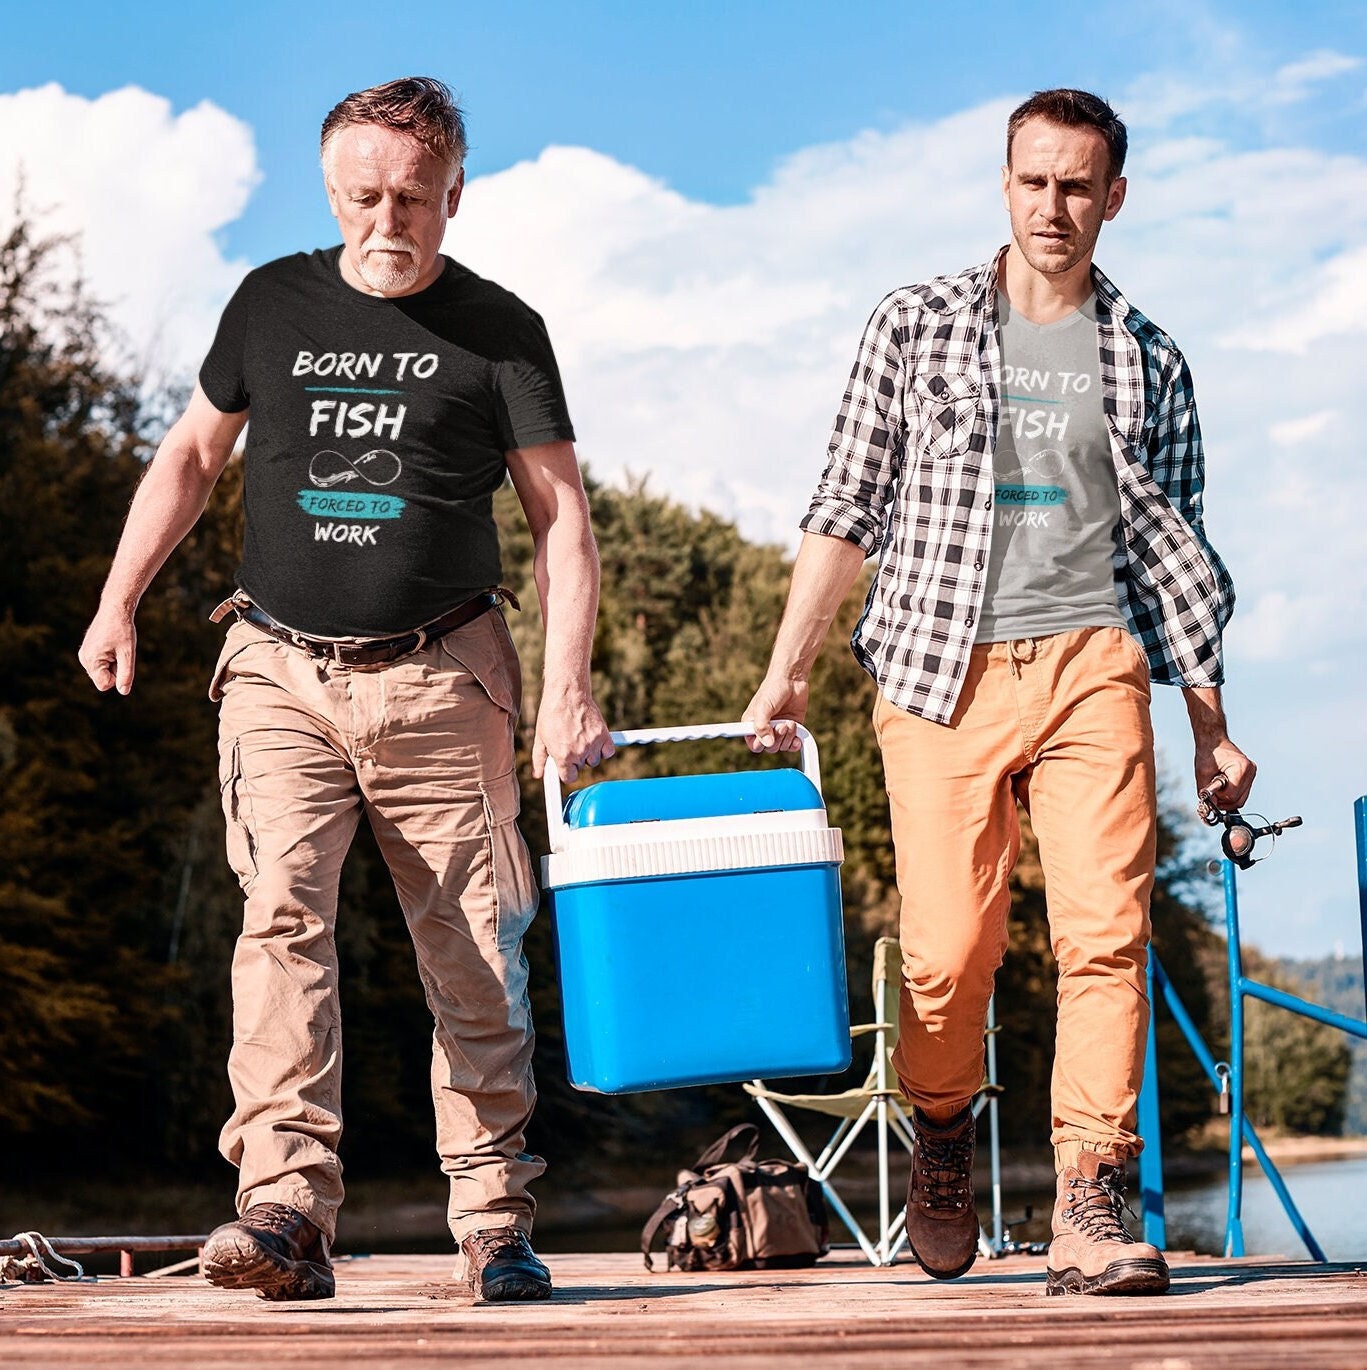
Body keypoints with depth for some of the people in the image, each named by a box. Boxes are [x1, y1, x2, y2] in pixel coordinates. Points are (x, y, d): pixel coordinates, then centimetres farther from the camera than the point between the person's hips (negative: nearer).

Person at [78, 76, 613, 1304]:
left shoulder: (500, 332, 2)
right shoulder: (273, 305, 8)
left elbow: (560, 516, 0)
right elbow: (193, 454, 19)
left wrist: (567, 692, -11)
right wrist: (118, 601, 10)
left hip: (441, 679, -1)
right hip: (283, 672, 1)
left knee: (474, 950, 0)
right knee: (283, 912, -15)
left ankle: (493, 1222, 9)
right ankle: (286, 1208, -22)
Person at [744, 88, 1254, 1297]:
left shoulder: (1148, 365, 14)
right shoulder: (917, 326, 10)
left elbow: (1175, 555, 17)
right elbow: (849, 508, 10)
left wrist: (1212, 731, 14)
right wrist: (785, 672, 4)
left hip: (1092, 663, 1)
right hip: (941, 673, -1)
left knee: (1108, 928, -14)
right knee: (949, 949, -4)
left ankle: (1090, 1210, -13)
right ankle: (942, 1133, 25)